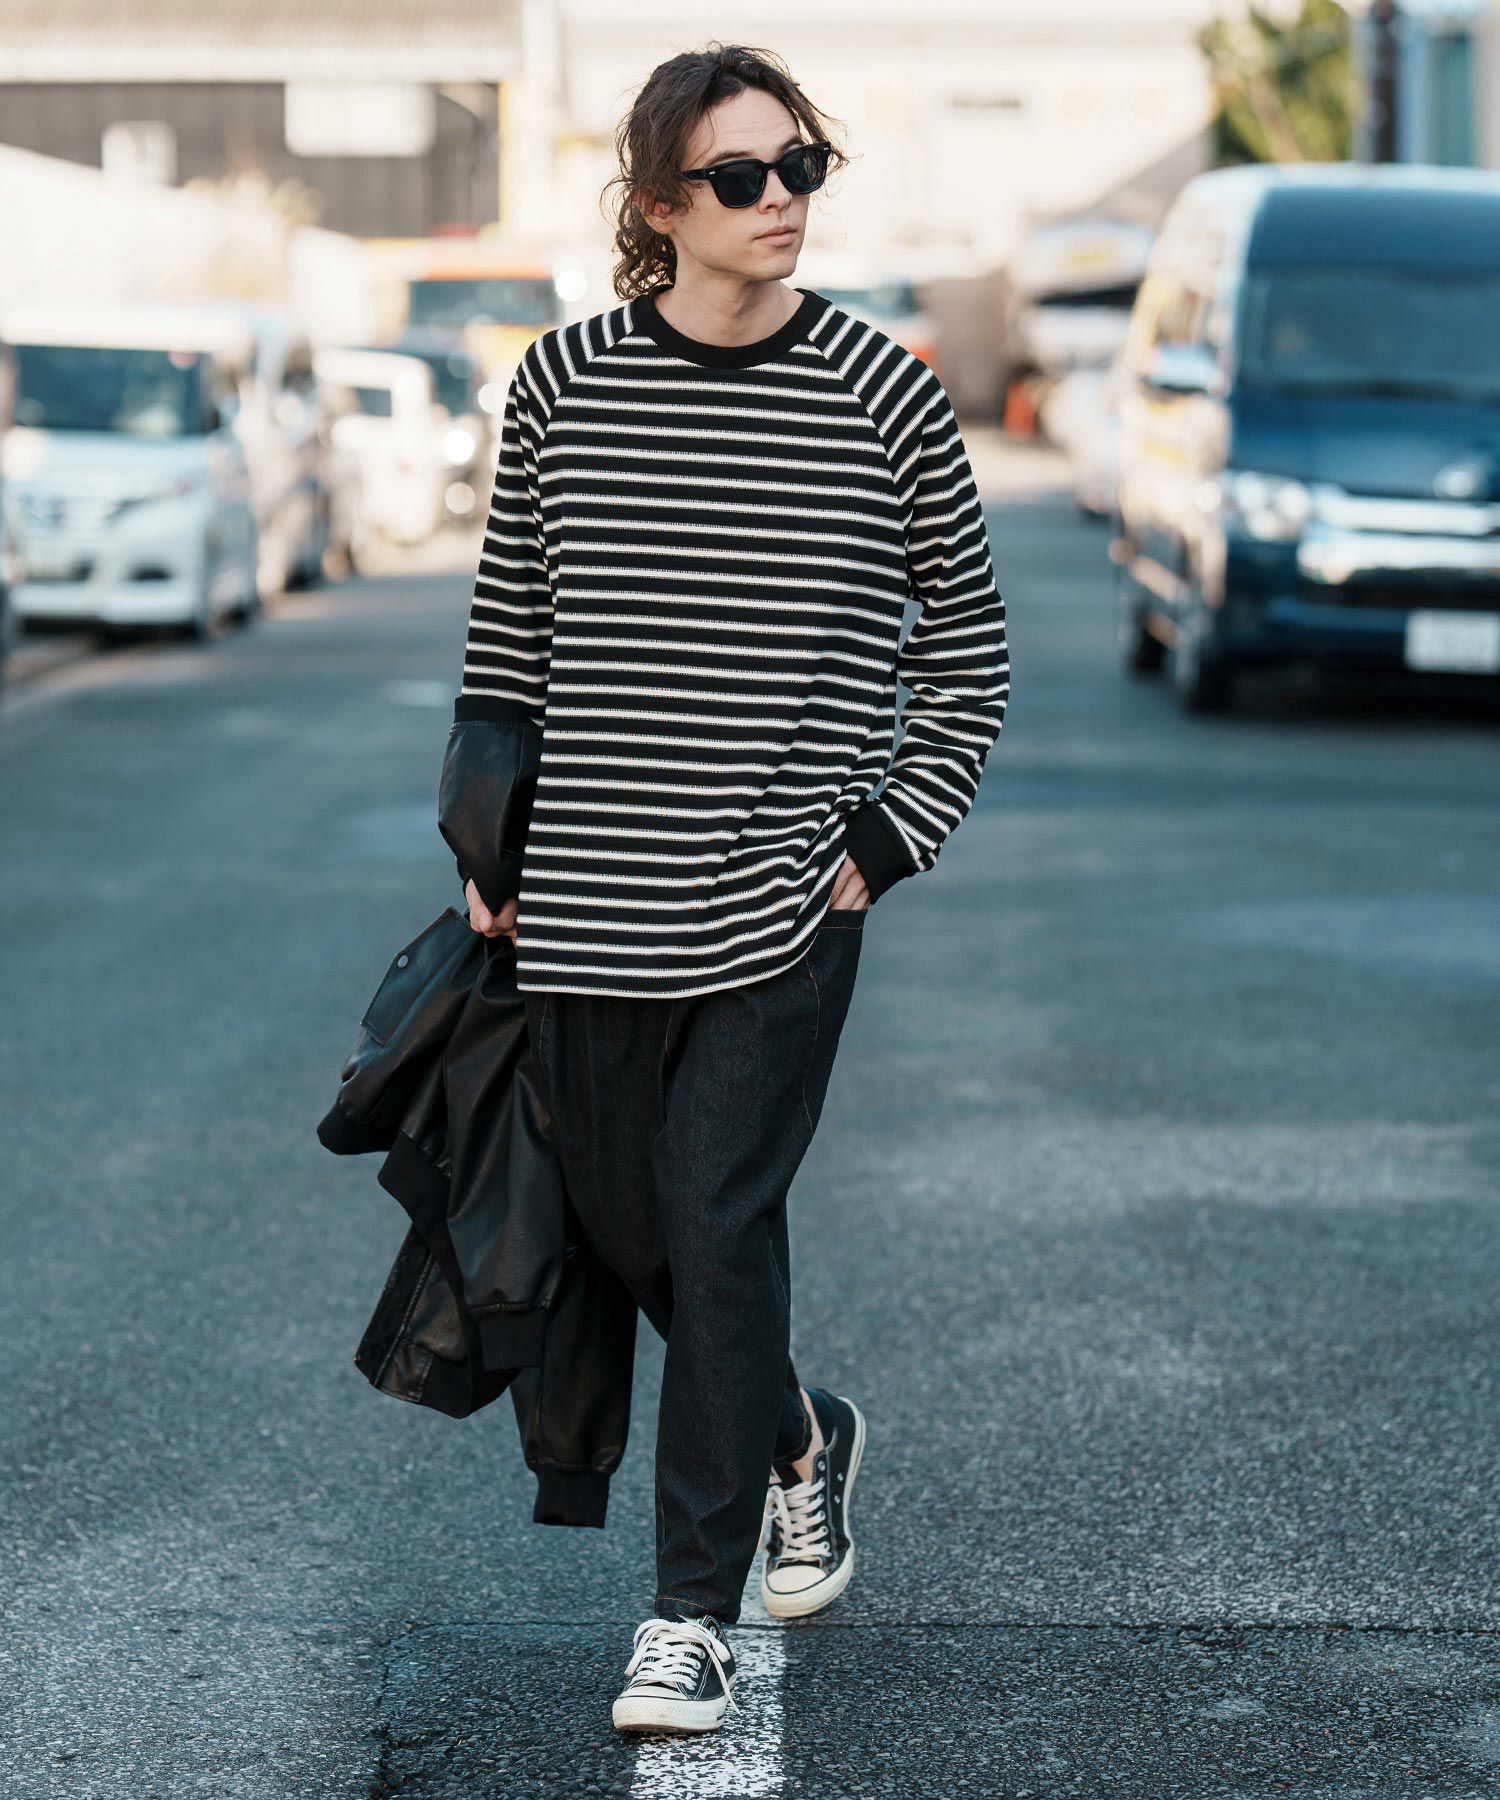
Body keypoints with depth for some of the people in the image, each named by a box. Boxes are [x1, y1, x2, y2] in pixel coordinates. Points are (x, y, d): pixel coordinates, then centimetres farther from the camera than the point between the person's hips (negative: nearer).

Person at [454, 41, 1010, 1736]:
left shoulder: (884, 393, -3)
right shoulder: (563, 381, 1)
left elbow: (966, 662, 6)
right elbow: (506, 637, 11)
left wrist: (881, 850, -1)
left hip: (783, 896, -3)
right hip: (590, 897, 3)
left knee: (721, 1225, -6)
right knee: (625, 1224, 11)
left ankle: (692, 1610, 6)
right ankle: (800, 1436, 40)